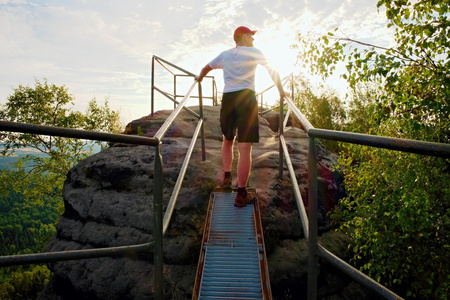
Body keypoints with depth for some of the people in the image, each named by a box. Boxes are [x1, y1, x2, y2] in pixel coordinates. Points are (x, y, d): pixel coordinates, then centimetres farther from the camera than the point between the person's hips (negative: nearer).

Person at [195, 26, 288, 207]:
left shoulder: (225, 55, 20)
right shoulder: (254, 52, 9)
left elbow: (206, 68, 35)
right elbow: (273, 73, 12)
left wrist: (199, 78, 55)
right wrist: (281, 92, 23)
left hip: (227, 98, 5)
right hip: (246, 97, -4)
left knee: (227, 140, 26)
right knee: (245, 147, -6)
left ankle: (227, 178, 26)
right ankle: (241, 195, -5)